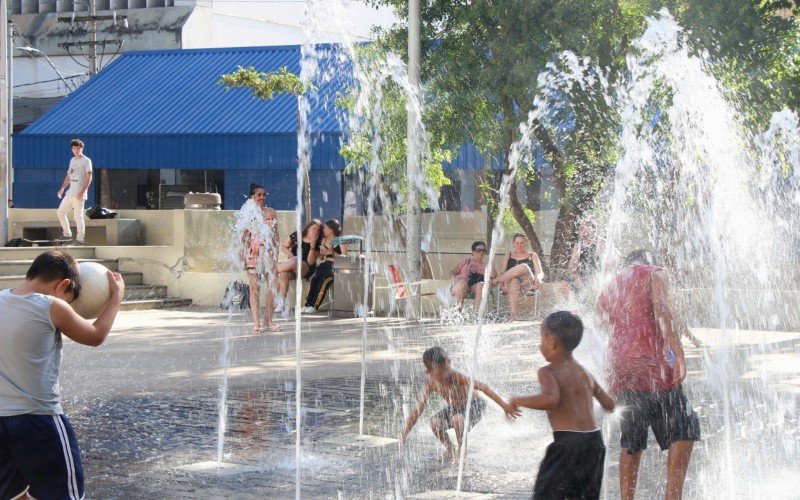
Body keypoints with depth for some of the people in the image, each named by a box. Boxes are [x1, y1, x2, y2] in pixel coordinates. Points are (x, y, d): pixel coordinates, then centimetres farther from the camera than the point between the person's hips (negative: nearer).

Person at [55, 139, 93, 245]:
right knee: (60, 212, 10)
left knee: (78, 216, -8)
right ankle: (67, 235, 18)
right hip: (70, 193, 8)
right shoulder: (72, 160, 17)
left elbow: (89, 177, -13)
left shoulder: (86, 160, -6)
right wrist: (62, 188, 18)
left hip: (79, 194, -8)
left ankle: (80, 239, -4)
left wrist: (82, 192, -21)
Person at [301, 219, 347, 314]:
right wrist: (321, 253, 0)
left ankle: (314, 306, -33)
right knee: (314, 278, -25)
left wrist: (331, 252, -18)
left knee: (324, 279, -32)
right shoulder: (324, 240, 18)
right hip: (325, 265, 5)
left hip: (336, 267, -5)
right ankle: (308, 304, -29)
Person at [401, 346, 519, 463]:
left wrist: (504, 406, -32)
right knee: (435, 422, -22)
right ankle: (450, 449, 4)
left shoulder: (457, 377, -31)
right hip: (454, 409, 5)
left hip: (474, 406, -5)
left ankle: (461, 449, -8)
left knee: (457, 419, -35)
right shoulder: (431, 384, -18)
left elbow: (483, 387, -30)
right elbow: (418, 410, -13)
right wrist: (405, 433, -16)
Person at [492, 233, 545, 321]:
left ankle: (495, 281, -37)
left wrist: (538, 278, -13)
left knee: (524, 267, -35)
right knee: (514, 281, -41)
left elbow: (540, 273, 13)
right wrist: (502, 281, -9)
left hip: (527, 285, -1)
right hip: (510, 283, 1)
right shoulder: (508, 256, 27)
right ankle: (513, 315, -57)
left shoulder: (532, 255, 23)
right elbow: (503, 272, 15)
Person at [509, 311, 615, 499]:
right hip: (594, 441, 7)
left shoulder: (548, 372, -7)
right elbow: (609, 404, 19)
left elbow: (551, 399, -26)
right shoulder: (584, 373, 14)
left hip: (568, 442, -7)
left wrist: (518, 400, -13)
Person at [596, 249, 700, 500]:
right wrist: (679, 356, -19)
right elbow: (662, 310, -12)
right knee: (684, 430, 2)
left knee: (631, 442, 13)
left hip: (620, 369, 6)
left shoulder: (608, 291, 24)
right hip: (652, 363, -6)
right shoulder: (653, 274, 6)